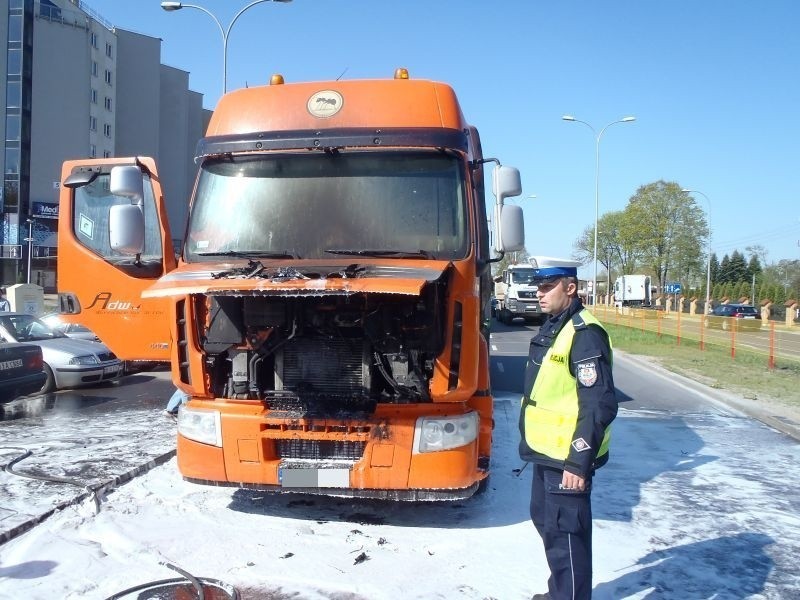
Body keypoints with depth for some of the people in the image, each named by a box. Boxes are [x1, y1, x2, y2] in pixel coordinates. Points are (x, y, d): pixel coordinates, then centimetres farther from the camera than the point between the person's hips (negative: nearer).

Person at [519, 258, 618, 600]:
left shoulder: (584, 334, -19)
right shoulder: (552, 328, 12)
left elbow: (600, 405, -23)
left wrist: (579, 461, -24)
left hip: (568, 458, -10)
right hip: (546, 452, 10)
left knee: (564, 532, -1)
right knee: (544, 519, 22)